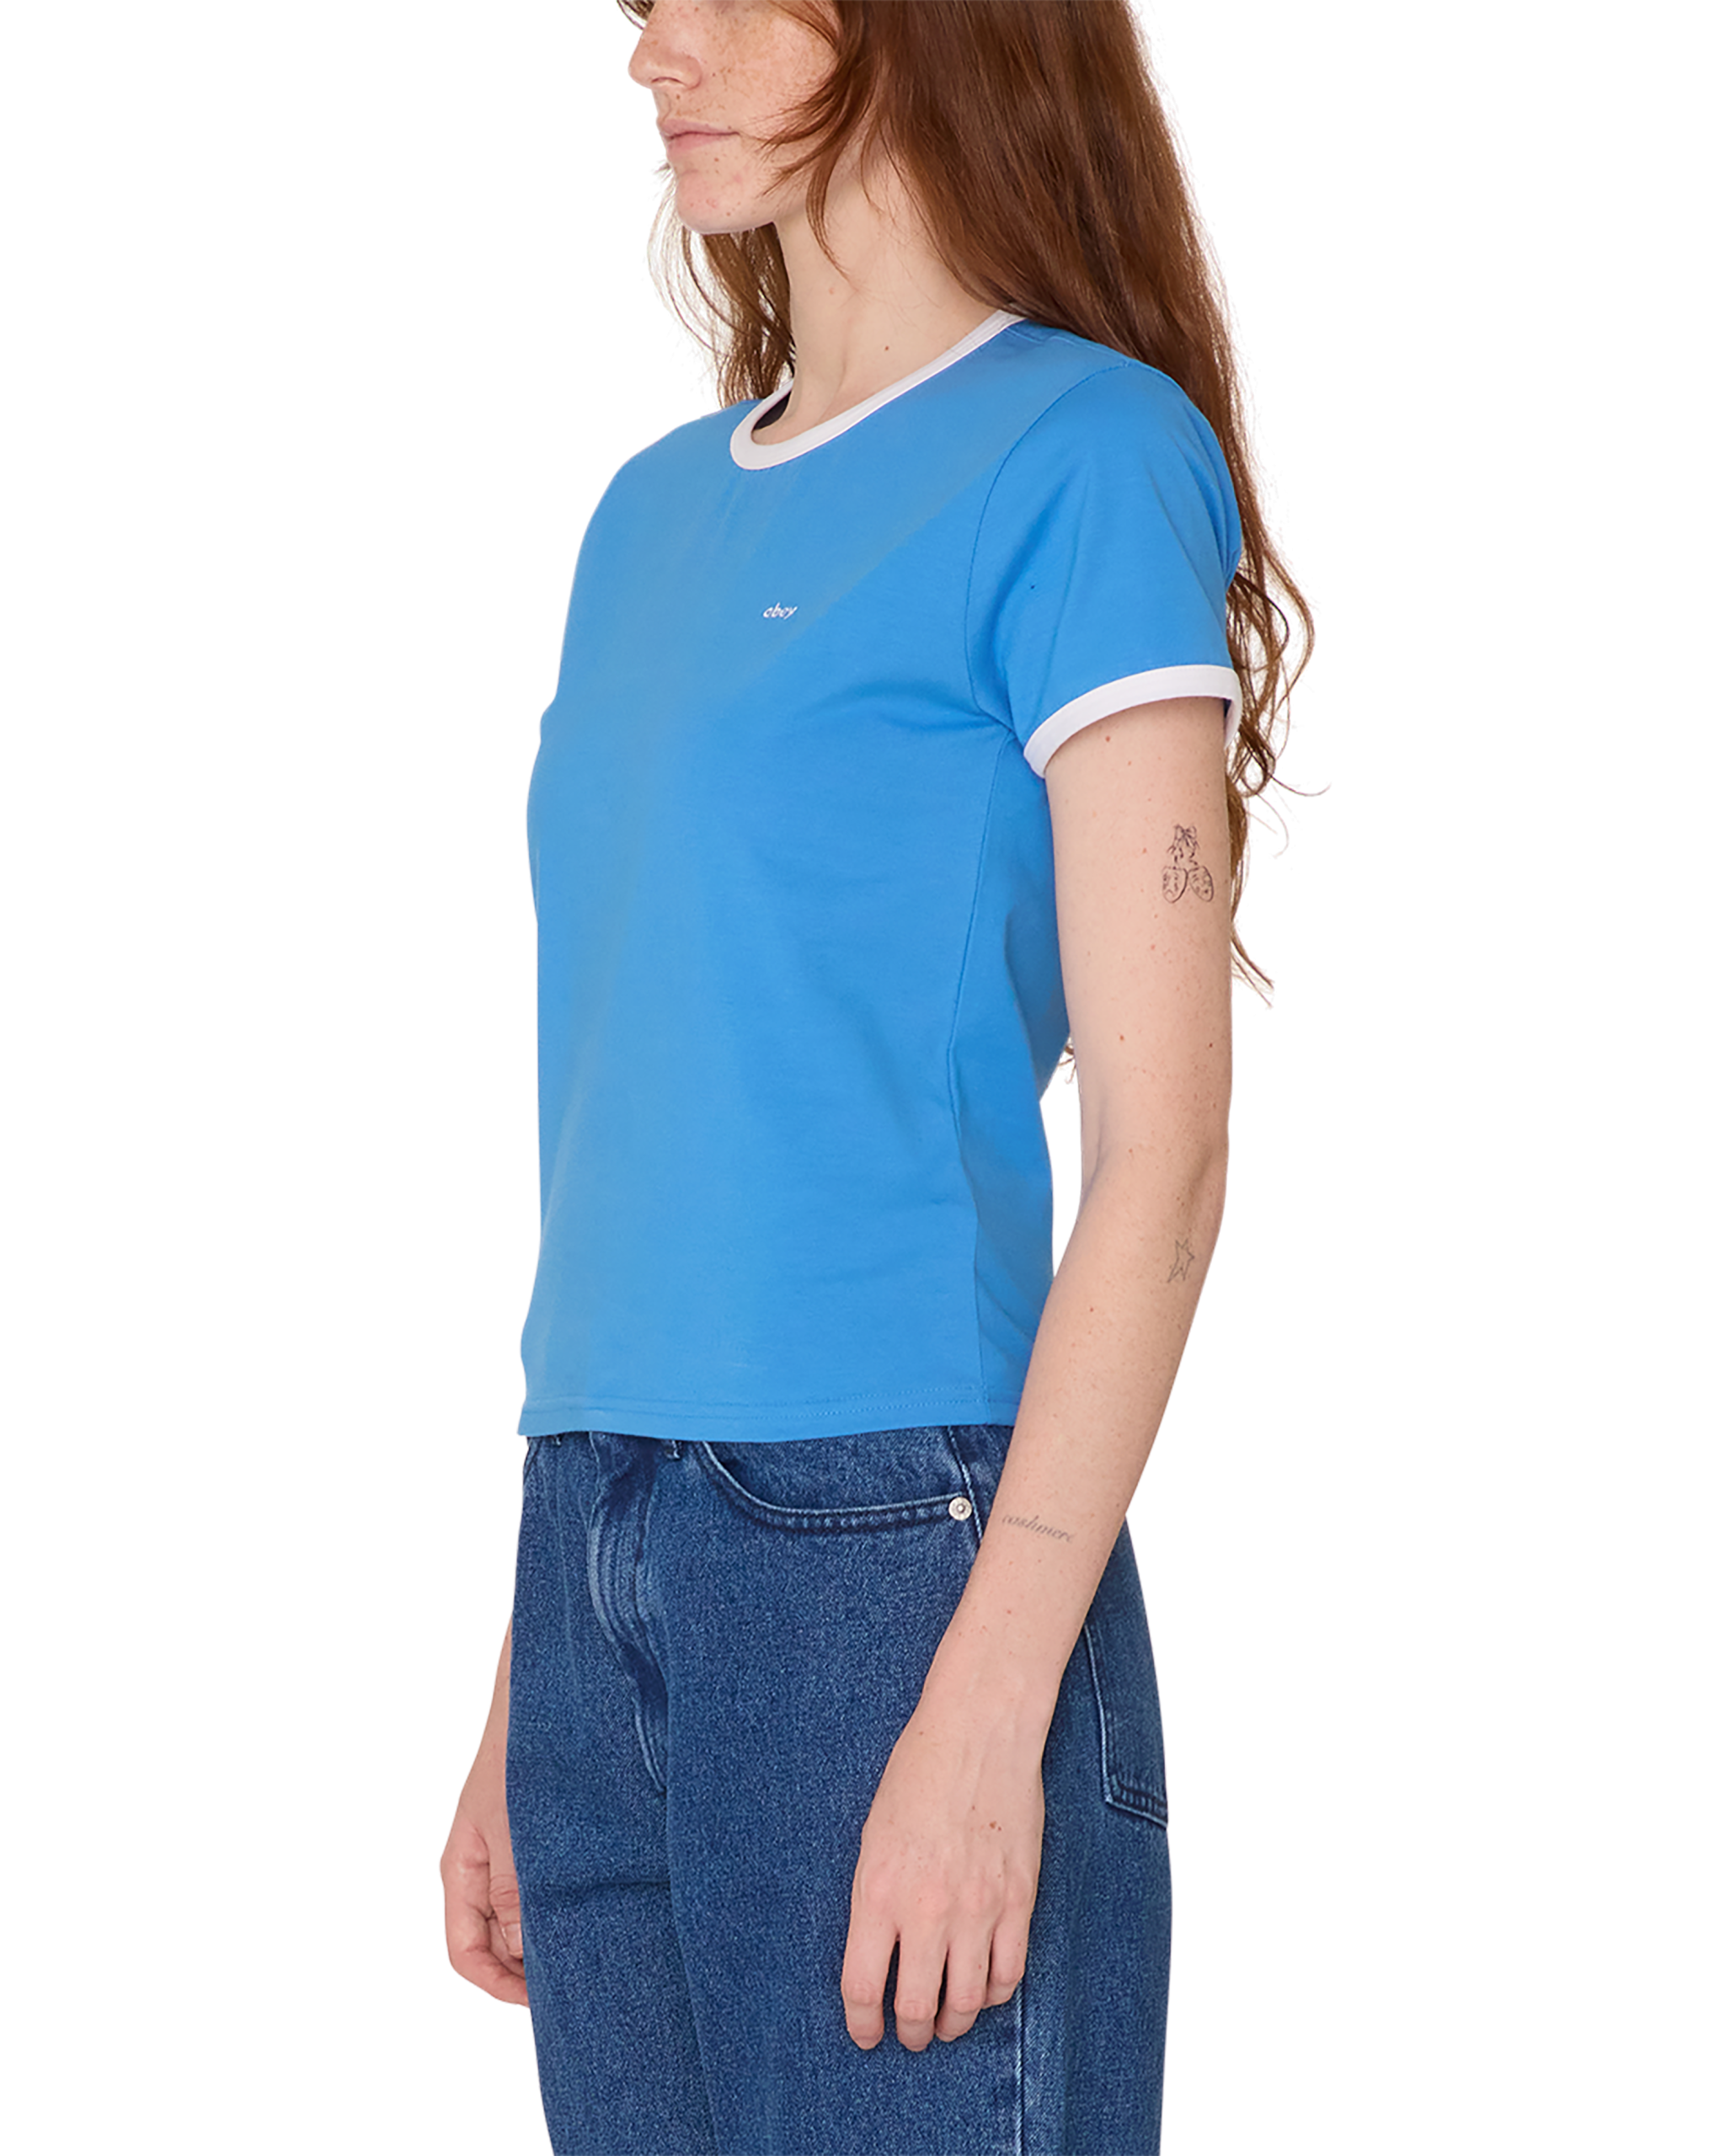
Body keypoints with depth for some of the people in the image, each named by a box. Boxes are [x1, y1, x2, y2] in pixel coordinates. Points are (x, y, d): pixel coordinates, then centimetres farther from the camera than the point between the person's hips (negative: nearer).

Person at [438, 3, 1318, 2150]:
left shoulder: (1085, 455, -5)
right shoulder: (654, 513, 17)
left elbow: (1163, 1151, -11)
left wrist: (987, 1712, -18)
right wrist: (521, 1706, 16)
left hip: (897, 1549, -7)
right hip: (594, 1566, 7)